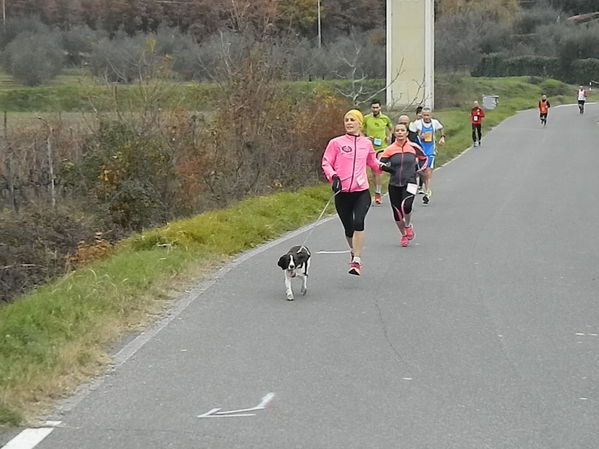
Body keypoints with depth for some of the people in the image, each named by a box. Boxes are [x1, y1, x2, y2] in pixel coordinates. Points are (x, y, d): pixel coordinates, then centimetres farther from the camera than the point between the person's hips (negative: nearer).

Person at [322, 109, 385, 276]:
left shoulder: (366, 143, 11)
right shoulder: (336, 143, 3)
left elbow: (372, 162, 27)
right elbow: (326, 163, 3)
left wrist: (381, 167, 7)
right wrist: (333, 176, -15)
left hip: (362, 192, 0)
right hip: (342, 193, 0)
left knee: (359, 223, -23)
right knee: (348, 229, 9)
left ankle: (357, 261, -22)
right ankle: (355, 253, 38)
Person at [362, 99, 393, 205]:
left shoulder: (385, 118, 2)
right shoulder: (366, 119, 0)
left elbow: (391, 127, 22)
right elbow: (361, 131, 10)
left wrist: (389, 136, 6)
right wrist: (366, 137, -8)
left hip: (382, 147, -2)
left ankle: (378, 193, -15)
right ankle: (377, 193, 21)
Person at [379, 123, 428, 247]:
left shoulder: (414, 147, 3)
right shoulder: (390, 149, 1)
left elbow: (424, 159, 19)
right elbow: (381, 164, 1)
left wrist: (419, 169, 5)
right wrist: (390, 169, -15)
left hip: (410, 183, -2)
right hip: (394, 185, 2)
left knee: (405, 205, -26)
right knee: (397, 212, 4)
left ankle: (408, 226, 6)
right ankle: (404, 235, 29)